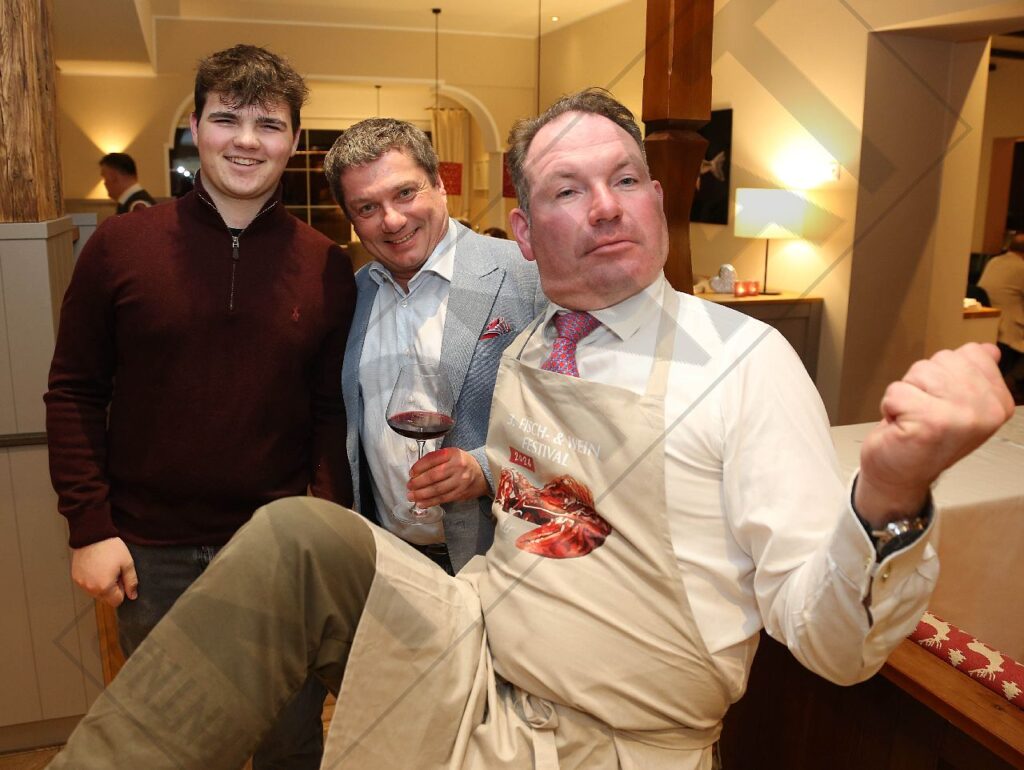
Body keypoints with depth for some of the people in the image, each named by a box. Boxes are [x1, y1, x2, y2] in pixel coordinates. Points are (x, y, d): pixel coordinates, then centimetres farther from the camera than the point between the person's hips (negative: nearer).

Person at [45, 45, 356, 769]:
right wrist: (90, 526, -5)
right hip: (148, 553, 0)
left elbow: (333, 410, 0)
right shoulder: (122, 244, -4)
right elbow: (75, 392, 0)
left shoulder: (327, 266, -3)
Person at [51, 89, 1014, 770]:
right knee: (299, 534, -15)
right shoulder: (520, 358, 5)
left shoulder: (743, 359, -12)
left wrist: (890, 496, -35)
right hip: (468, 653, 5)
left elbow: (833, 643, -17)